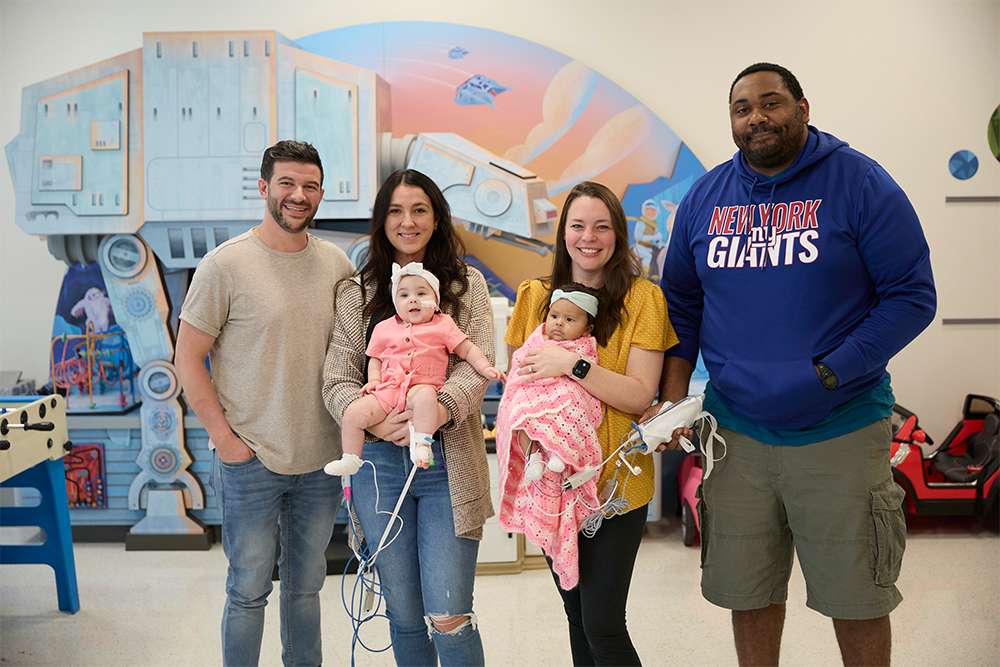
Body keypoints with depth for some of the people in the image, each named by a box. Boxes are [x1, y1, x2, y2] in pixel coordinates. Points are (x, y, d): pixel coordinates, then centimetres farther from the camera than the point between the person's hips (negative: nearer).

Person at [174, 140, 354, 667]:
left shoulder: (337, 263, 5)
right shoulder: (225, 264, -8)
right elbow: (188, 356, -5)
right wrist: (223, 436, -10)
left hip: (322, 458, 4)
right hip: (249, 460, -4)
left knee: (306, 586, 17)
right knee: (249, 589, 7)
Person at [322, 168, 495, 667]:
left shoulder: (467, 285, 8)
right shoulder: (356, 293, 10)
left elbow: (477, 368, -4)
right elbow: (337, 381, 2)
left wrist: (438, 410, -25)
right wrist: (374, 420, -19)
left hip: (448, 463, -1)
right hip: (378, 463, 2)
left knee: (448, 617, -5)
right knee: (404, 616, 12)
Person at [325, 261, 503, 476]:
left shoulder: (443, 325, 11)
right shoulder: (384, 329, 17)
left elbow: (468, 350, 11)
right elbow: (375, 358, 25)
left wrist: (485, 368, -2)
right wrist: (374, 380, 7)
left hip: (422, 386, -3)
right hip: (387, 391, 3)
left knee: (425, 396, -40)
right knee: (353, 413, -15)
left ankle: (421, 444, -35)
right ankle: (350, 459, 2)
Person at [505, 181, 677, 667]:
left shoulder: (643, 298, -6)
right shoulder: (534, 297, 7)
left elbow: (640, 396, -12)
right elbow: (517, 379, 14)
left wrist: (572, 364, -22)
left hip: (616, 483, -4)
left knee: (602, 625, -4)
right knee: (576, 613, 15)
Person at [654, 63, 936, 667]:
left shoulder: (859, 183, -6)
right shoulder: (704, 198, 6)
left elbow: (912, 296, -9)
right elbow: (682, 304, 13)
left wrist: (828, 373, -18)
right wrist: (673, 401, 2)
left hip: (840, 433, -3)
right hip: (735, 432, 3)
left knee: (857, 601, 9)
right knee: (749, 594, 14)